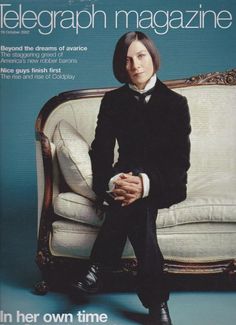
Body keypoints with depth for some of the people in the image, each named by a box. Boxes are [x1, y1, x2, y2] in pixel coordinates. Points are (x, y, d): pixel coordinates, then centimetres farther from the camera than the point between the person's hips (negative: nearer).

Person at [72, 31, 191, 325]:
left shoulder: (175, 102, -1)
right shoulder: (113, 101, 5)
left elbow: (180, 160, -9)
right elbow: (100, 152, -4)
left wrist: (146, 183, -30)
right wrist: (113, 181, -28)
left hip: (165, 184, -1)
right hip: (126, 178, 1)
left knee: (137, 198, -37)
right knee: (136, 204, -36)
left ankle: (98, 268, -25)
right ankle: (156, 301, -31)